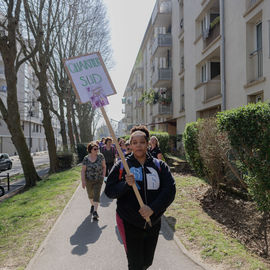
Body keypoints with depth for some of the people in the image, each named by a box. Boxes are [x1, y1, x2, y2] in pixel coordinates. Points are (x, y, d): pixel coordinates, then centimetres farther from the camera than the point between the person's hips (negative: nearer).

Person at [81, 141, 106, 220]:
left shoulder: (100, 156, -8)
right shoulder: (86, 159, -10)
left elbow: (104, 166, 2)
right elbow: (83, 171, -8)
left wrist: (103, 175, -4)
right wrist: (83, 180, -15)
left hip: (98, 180, -1)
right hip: (88, 180, 1)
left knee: (96, 194, -10)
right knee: (90, 194, 18)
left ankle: (95, 211, -8)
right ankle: (92, 205, 45)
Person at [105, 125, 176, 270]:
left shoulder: (159, 165, -1)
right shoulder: (121, 166, -3)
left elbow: (170, 189, -11)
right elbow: (109, 191, -5)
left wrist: (153, 208, -24)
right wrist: (126, 184, -24)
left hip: (153, 223, 3)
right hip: (129, 224, -2)